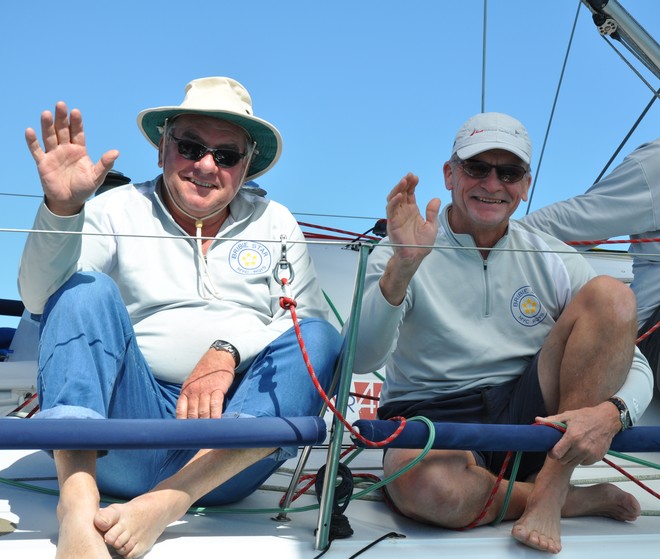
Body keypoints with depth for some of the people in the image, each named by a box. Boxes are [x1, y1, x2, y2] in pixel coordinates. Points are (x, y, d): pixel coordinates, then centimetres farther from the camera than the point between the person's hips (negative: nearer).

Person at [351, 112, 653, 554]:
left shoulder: (553, 261, 5)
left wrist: (611, 413, -23)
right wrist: (402, 266, -32)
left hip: (532, 418, 3)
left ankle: (549, 491, -18)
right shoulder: (403, 254, -3)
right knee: (425, 487, -39)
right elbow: (360, 360, -18)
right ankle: (582, 499, -10)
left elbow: (634, 365, 1)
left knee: (612, 296, -14)